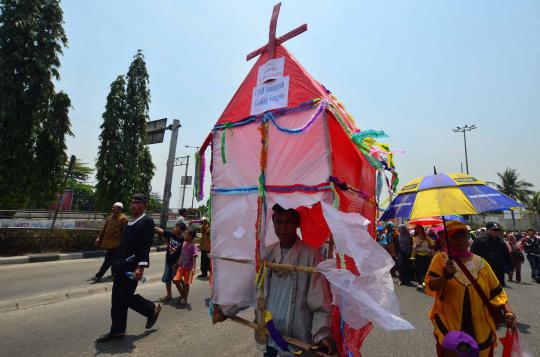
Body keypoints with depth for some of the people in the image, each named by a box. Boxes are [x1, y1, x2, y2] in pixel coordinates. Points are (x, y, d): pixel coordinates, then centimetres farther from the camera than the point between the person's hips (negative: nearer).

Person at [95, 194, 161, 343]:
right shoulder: (129, 221, 14)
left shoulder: (147, 221, -11)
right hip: (122, 265, 8)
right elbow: (124, 244, 18)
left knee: (126, 296, -3)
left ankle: (152, 309, 20)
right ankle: (117, 331, 25)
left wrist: (141, 267, -24)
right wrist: (117, 262, 16)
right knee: (117, 298, 11)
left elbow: (146, 246, -18)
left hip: (133, 266, -8)